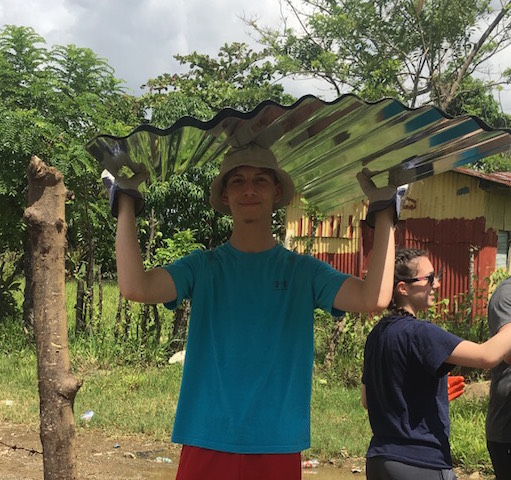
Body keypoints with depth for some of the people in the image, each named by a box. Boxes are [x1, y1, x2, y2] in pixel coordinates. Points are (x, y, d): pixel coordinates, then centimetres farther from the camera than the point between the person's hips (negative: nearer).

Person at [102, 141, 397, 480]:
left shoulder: (303, 271, 4)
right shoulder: (203, 268, 3)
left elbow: (374, 298, -12)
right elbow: (135, 287, -14)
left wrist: (383, 211, -10)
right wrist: (125, 200, -10)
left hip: (279, 446, 1)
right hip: (207, 443, 0)